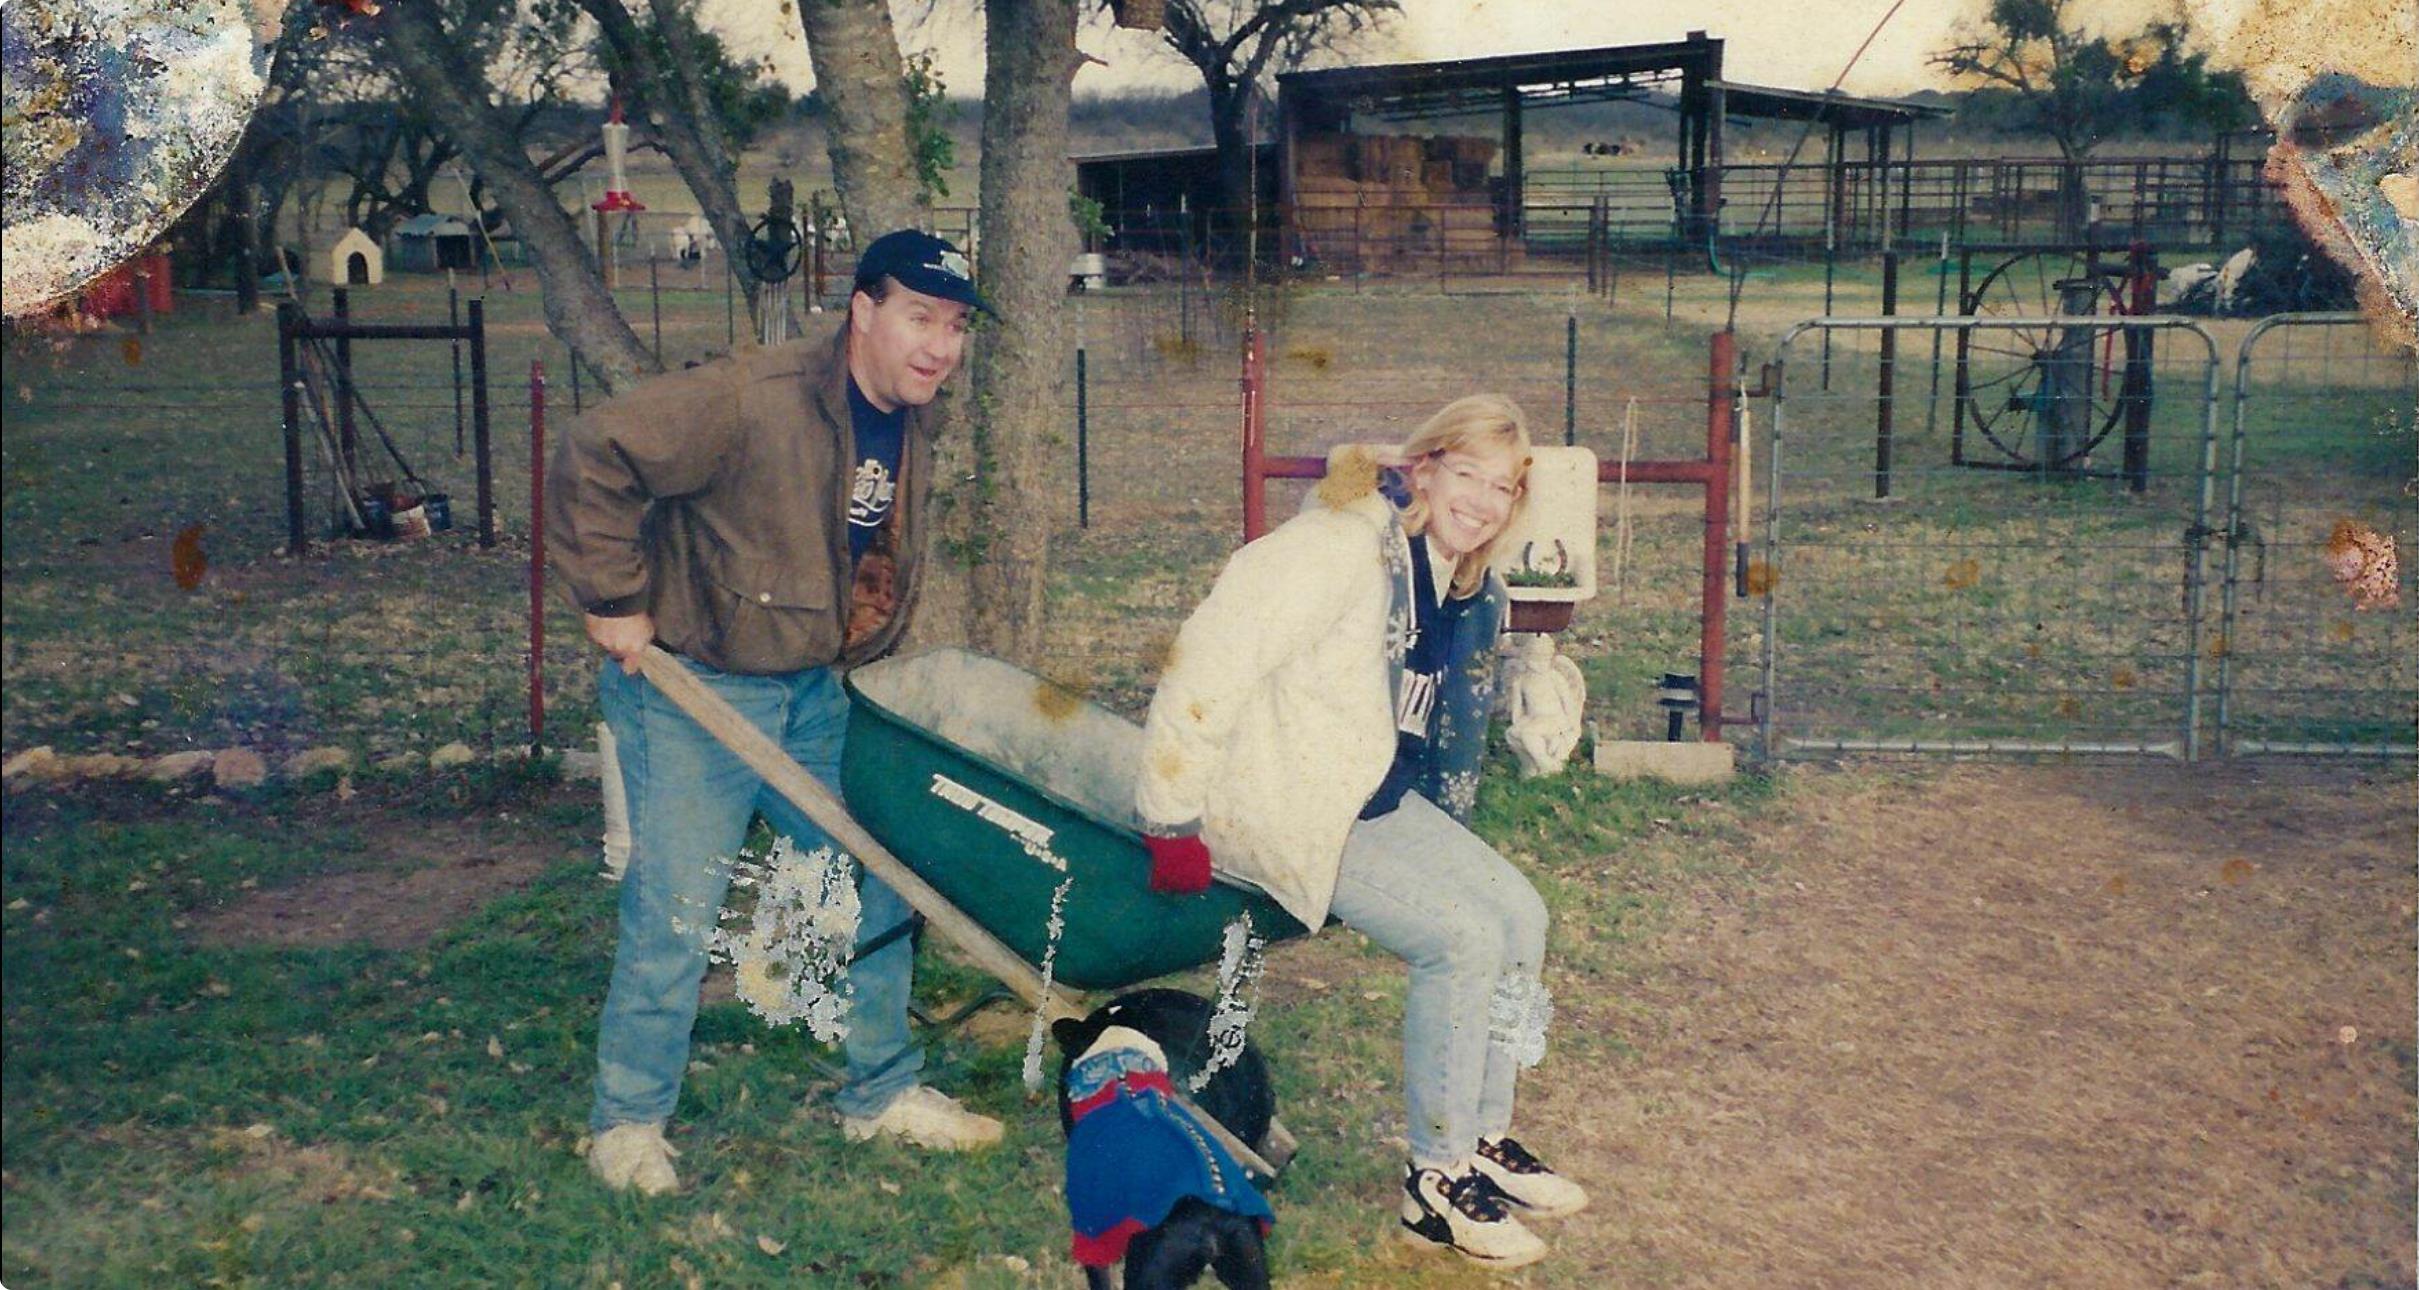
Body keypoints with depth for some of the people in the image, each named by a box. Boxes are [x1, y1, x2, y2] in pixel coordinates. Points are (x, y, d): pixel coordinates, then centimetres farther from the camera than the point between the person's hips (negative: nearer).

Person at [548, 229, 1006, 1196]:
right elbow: (593, 456, -25)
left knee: (876, 885, 11)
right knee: (675, 916, -4)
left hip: (812, 696, 8)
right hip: (690, 691, -8)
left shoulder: (909, 433, 4)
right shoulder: (754, 400, -24)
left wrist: (853, 668, 15)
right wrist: (614, 600, -21)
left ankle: (881, 1090, 27)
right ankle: (627, 1122, 16)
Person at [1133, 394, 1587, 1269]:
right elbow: (1212, 660, -27)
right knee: (1463, 939, -18)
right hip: (1275, 802, -9)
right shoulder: (1342, 547, -21)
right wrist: (1173, 819, -25)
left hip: (1377, 794, 9)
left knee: (1520, 917, 2)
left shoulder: (1468, 595, 8)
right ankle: (1436, 1186, -4)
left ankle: (1487, 1139, 15)